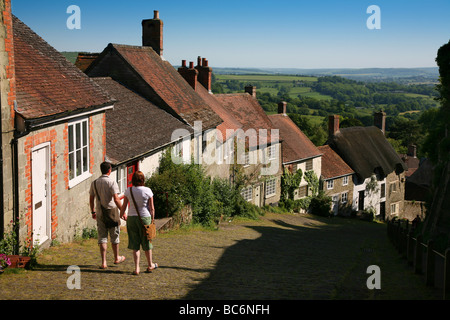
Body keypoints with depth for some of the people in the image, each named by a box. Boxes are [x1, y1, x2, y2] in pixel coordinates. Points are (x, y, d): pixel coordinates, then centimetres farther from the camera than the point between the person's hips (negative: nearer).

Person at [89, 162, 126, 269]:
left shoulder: (94, 183, 3)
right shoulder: (111, 182, -13)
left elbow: (91, 199, 10)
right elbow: (116, 199, -19)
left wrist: (93, 212, 22)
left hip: (100, 213, 4)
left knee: (102, 237, 5)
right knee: (114, 236, 13)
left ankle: (103, 262, -1)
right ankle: (116, 258, 28)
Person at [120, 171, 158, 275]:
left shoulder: (128, 191, -4)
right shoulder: (147, 191, -9)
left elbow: (124, 206, 3)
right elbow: (151, 208, -6)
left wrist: (121, 215, 21)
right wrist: (152, 219, 4)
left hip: (131, 218, 1)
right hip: (144, 218, -1)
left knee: (135, 244, 7)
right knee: (146, 242, 14)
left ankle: (136, 268, 3)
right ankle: (150, 265, 29)